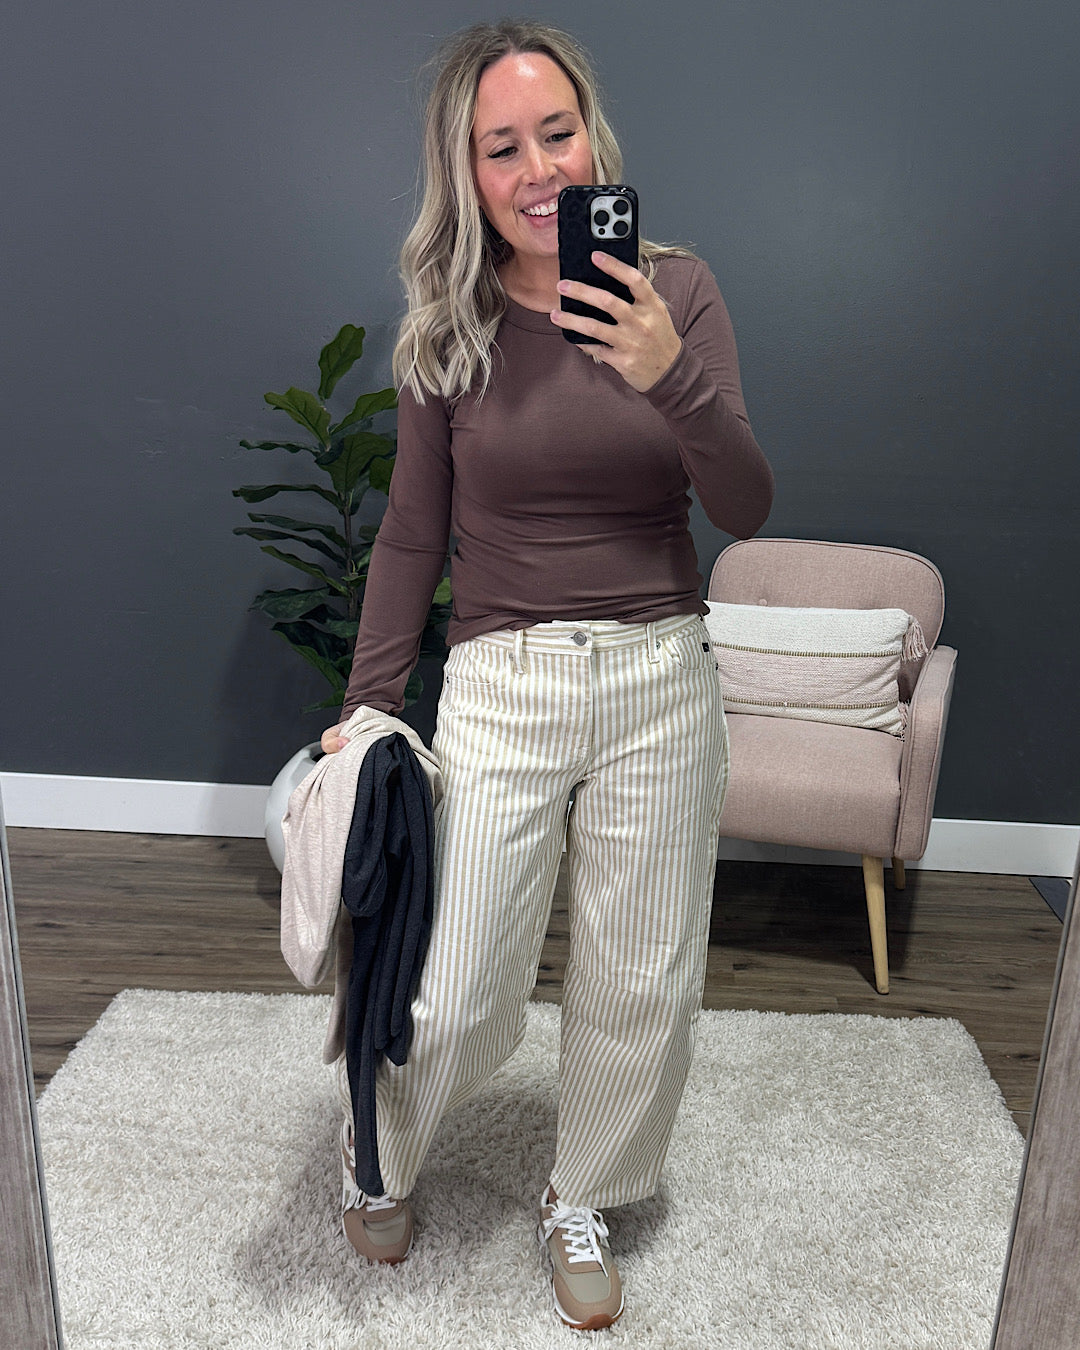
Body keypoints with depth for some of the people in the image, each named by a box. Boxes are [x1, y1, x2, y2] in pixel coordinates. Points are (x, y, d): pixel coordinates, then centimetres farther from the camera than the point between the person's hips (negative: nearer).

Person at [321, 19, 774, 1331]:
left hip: (659, 684, 1)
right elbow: (413, 535, 5)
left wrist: (669, 378, -24)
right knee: (453, 1001, 4)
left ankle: (581, 1201, 42)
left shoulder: (676, 289, 0)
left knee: (641, 984, 13)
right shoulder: (450, 325, 0)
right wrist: (363, 707, 3)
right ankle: (381, 1159, 40)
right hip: (498, 690, -1)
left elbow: (748, 511, -7)